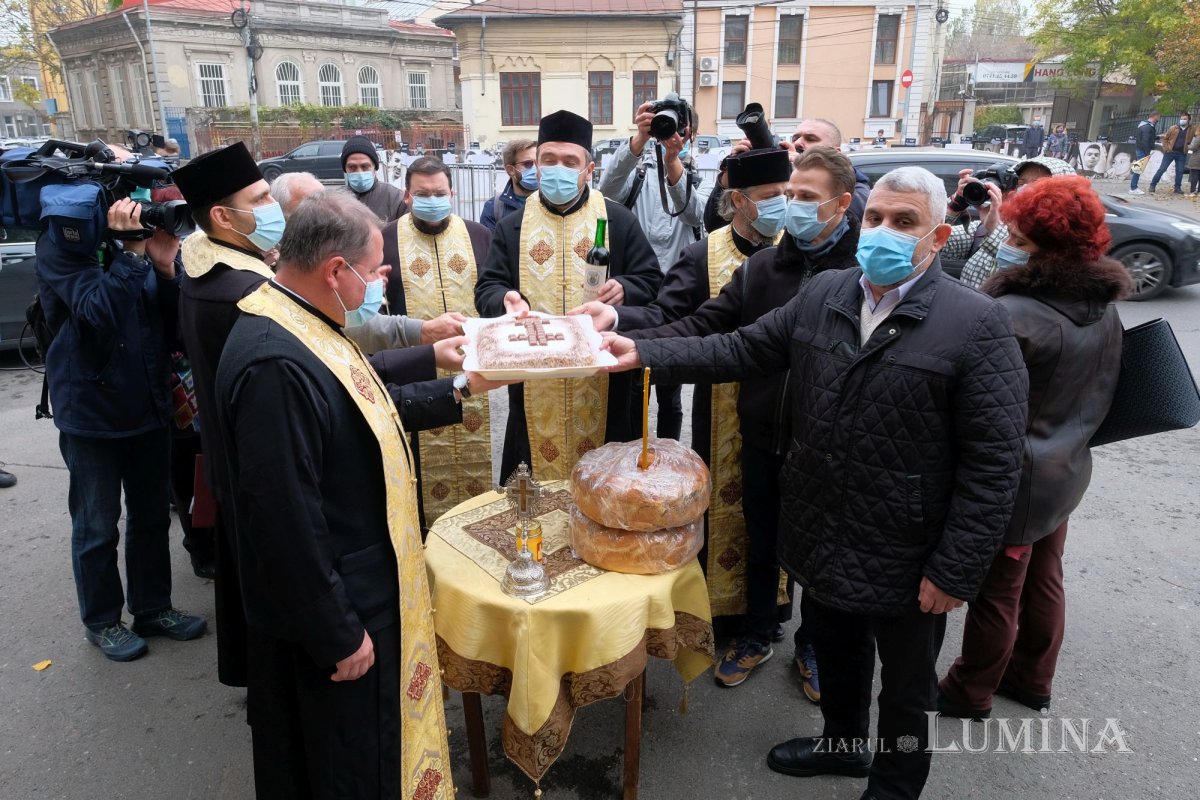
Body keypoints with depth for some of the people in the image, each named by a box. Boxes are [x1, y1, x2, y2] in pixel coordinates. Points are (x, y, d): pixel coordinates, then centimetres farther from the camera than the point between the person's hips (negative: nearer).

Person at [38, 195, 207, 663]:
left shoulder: (138, 233, 4)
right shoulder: (62, 245, -11)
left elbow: (171, 322, 1)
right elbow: (97, 315, -25)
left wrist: (166, 268, -15)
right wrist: (130, 252, -27)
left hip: (149, 404, 5)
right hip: (91, 409, -5)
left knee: (153, 516, 15)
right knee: (97, 526, 9)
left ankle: (153, 608, 30)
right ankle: (101, 620, 27)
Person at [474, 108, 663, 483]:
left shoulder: (619, 220, 4)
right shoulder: (511, 227, 7)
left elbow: (651, 281, 3)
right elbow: (486, 289, 4)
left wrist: (624, 289, -20)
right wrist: (506, 299, -20)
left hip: (602, 381, -1)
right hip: (534, 386, 1)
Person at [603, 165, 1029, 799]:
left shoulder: (977, 324, -17)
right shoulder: (822, 294, -1)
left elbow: (993, 463, -17)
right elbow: (742, 350, 0)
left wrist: (955, 572, -18)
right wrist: (645, 353, -11)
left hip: (905, 561, -4)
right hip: (822, 539, 5)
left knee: (906, 692, 19)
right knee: (834, 653, 27)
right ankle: (842, 744, 54)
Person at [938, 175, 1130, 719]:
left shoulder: (1012, 316, -28)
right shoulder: (1104, 309, -1)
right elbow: (1099, 391, 11)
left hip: (1015, 480, -8)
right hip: (1067, 470, 8)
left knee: (996, 594, 9)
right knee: (1043, 581, 23)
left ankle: (970, 695, 29)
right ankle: (1032, 680, 43)